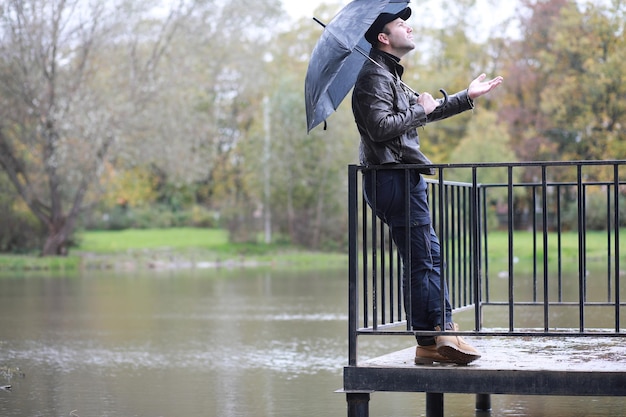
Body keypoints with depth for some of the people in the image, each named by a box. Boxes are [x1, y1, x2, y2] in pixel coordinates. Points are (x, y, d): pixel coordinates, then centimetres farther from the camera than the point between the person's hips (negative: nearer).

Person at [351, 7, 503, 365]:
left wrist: (467, 97, 33)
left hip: (403, 177, 11)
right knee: (423, 260, -10)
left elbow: (426, 113, 33)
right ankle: (432, 342, -8)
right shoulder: (374, 75, -12)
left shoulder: (390, 75, 23)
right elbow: (380, 126, -25)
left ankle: (441, 334, 16)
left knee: (429, 256, 13)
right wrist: (419, 110, -12)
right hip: (394, 177, -11)